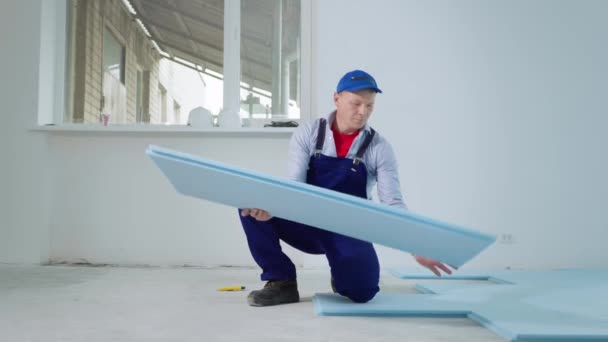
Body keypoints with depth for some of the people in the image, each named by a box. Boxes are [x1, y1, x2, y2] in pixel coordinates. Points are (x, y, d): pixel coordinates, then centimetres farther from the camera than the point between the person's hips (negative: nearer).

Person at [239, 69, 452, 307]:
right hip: (306, 224, 1)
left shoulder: (380, 148, -7)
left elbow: (393, 204, -11)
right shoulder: (307, 134, -5)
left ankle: (341, 277, 13)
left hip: (348, 233, -1)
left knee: (361, 289, -29)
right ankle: (282, 282, -7)